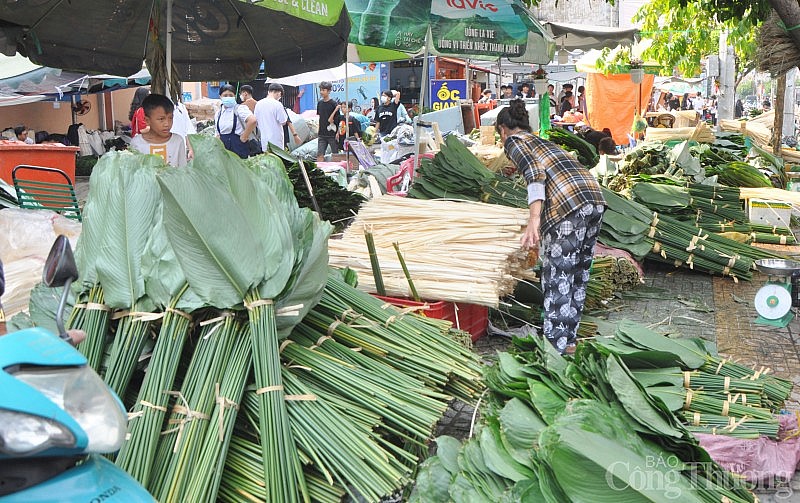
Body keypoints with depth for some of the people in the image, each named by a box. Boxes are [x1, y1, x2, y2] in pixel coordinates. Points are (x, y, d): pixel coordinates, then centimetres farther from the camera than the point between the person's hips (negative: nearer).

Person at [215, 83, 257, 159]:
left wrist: (244, 137, -20)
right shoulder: (218, 113, 12)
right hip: (224, 148, 6)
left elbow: (252, 121, -27)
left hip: (238, 149, -6)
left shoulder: (239, 109, -9)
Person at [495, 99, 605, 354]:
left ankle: (555, 348, -2)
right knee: (577, 276, 15)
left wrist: (533, 220, -20)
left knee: (558, 279, -3)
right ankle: (568, 341, 25)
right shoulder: (541, 140, 32)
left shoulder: (513, 141, 9)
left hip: (568, 204, -8)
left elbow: (535, 172, -10)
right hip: (595, 198, 8)